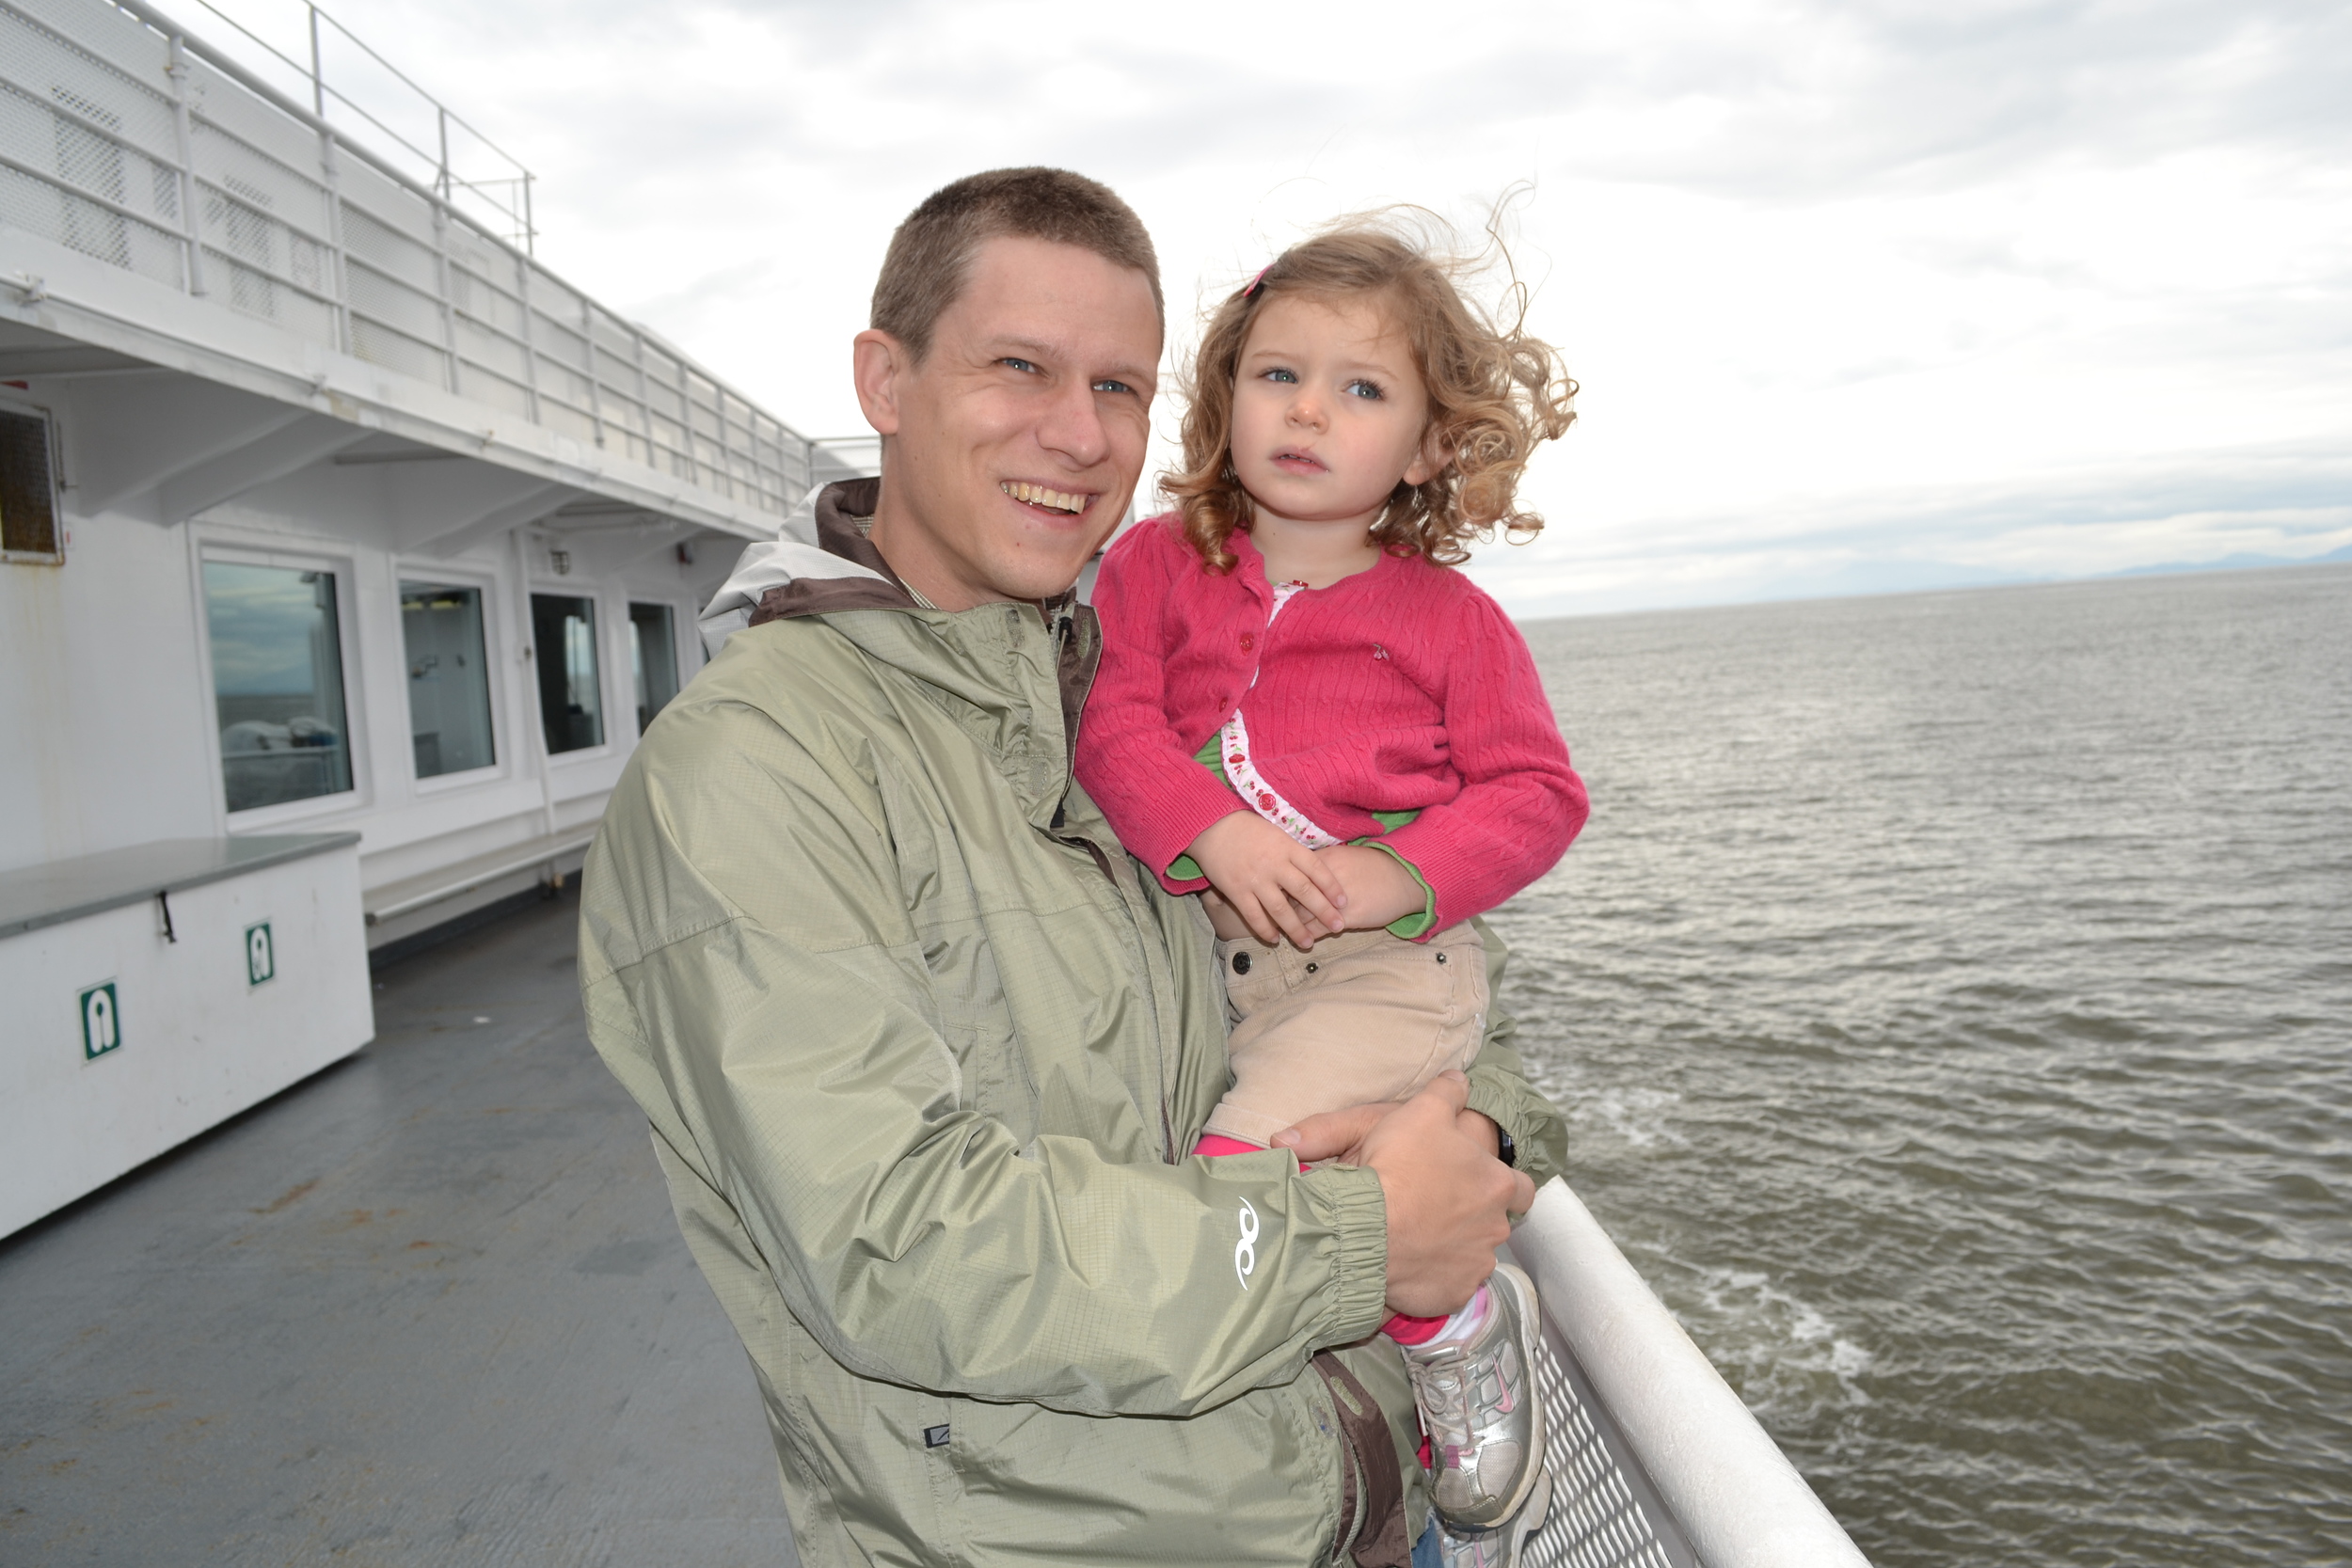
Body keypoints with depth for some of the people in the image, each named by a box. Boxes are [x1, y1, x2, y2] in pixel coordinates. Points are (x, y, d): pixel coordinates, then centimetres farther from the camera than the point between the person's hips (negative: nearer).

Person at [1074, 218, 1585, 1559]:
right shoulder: (1160, 564, 5)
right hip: (1206, 943, 5)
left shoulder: (1450, 620, 0)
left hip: (1385, 960, -5)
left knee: (1249, 1159, -24)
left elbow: (1536, 792, 1)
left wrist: (1398, 878, -16)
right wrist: (1213, 836, -22)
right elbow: (1114, 720, -4)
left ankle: (1461, 1327, 2)